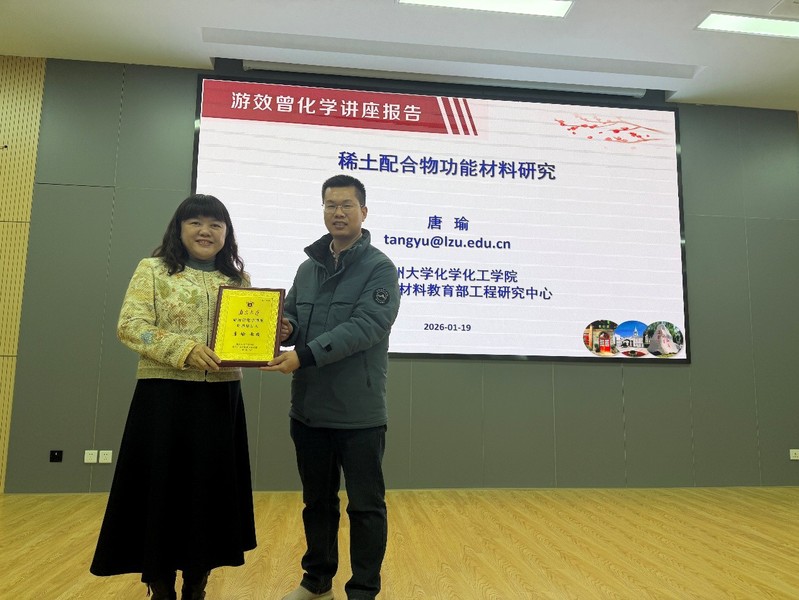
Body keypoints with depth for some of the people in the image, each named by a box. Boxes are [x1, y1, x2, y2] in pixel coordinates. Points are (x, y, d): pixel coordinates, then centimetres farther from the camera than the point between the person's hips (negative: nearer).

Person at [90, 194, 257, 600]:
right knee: (161, 493, 4)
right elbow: (130, 326, -7)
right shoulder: (154, 270, 2)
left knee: (210, 494, 10)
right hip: (165, 394, -3)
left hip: (221, 397, 3)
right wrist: (183, 349, -19)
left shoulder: (238, 279, 12)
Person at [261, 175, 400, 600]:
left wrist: (306, 355, -28)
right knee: (317, 500, 20)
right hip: (308, 409, 6)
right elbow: (290, 315, 13)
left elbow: (365, 326, -20)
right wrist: (281, 327, -12)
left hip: (358, 412, -5)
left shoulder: (380, 268, -7)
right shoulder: (308, 267, 12)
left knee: (365, 506, 7)